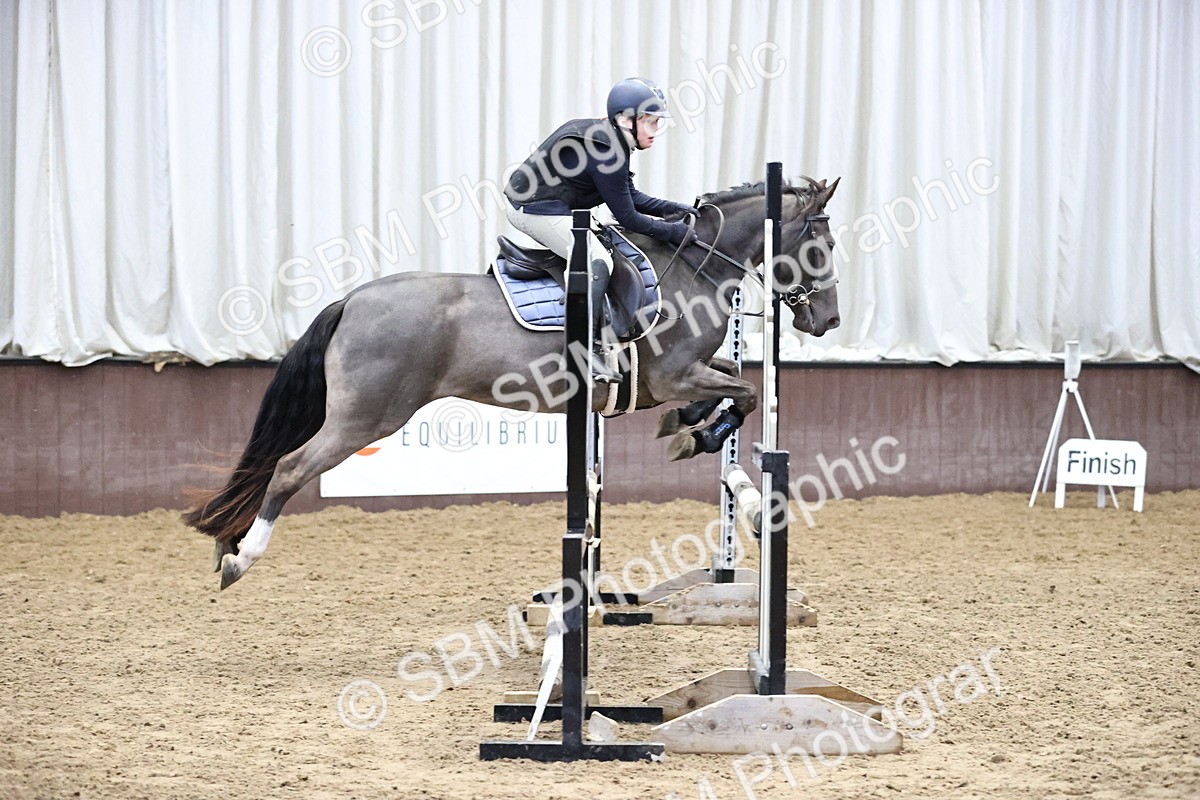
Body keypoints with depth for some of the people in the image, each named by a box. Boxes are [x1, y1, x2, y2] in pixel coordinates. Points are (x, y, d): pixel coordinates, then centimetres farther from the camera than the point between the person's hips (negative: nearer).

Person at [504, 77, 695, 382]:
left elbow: (632, 197, 17)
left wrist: (678, 209, 9)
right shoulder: (606, 152, -22)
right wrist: (672, 231, -9)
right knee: (598, 261, -18)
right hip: (538, 209, -11)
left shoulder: (611, 142, 10)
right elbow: (627, 218, -17)